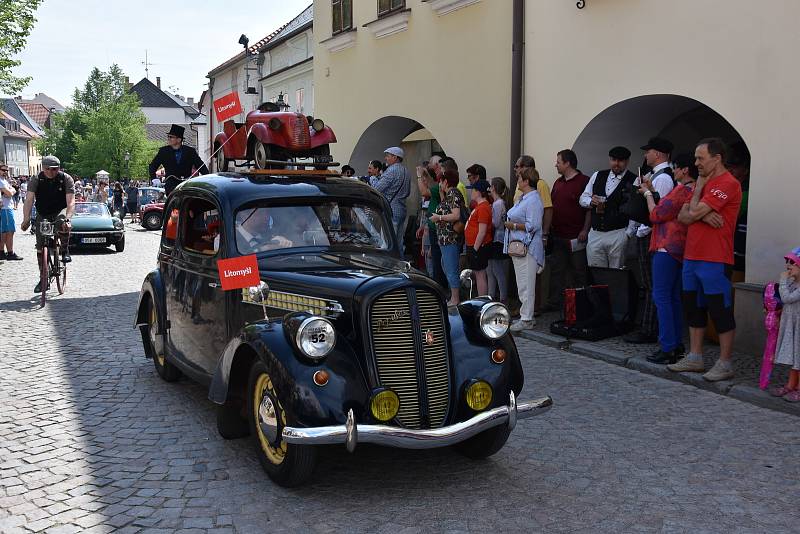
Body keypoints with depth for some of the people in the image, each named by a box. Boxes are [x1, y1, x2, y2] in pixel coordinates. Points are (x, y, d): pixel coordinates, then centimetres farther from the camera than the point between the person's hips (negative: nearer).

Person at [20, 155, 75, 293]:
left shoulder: (66, 179, -16)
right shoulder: (36, 179, -11)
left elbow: (70, 202, -26)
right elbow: (29, 200, -20)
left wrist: (67, 219, -42)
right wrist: (26, 219, -33)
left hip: (60, 211, -2)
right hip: (42, 215, 2)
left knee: (62, 222, -38)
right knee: (40, 246, -1)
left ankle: (65, 251, -13)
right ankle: (43, 279, 11)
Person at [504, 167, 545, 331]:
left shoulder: (533, 200, -15)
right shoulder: (523, 198, 17)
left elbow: (532, 225, -22)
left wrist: (514, 225, -14)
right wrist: (510, 223, 10)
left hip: (527, 248, -11)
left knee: (526, 285, -7)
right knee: (522, 284, 14)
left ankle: (527, 320, -2)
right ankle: (527, 316, 22)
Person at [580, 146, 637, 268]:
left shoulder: (633, 180, -3)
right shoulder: (597, 176, 13)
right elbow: (583, 198, 15)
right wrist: (591, 201, -6)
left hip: (618, 235, -4)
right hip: (595, 234, 4)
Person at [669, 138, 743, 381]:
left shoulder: (727, 184, -11)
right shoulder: (705, 183, 18)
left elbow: (694, 212, -18)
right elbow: (682, 216, 9)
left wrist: (698, 187, -2)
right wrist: (703, 215, -11)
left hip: (714, 260, -9)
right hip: (691, 257, 9)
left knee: (720, 311, -2)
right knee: (693, 307, 13)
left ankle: (725, 364, 6)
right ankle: (694, 358, 22)